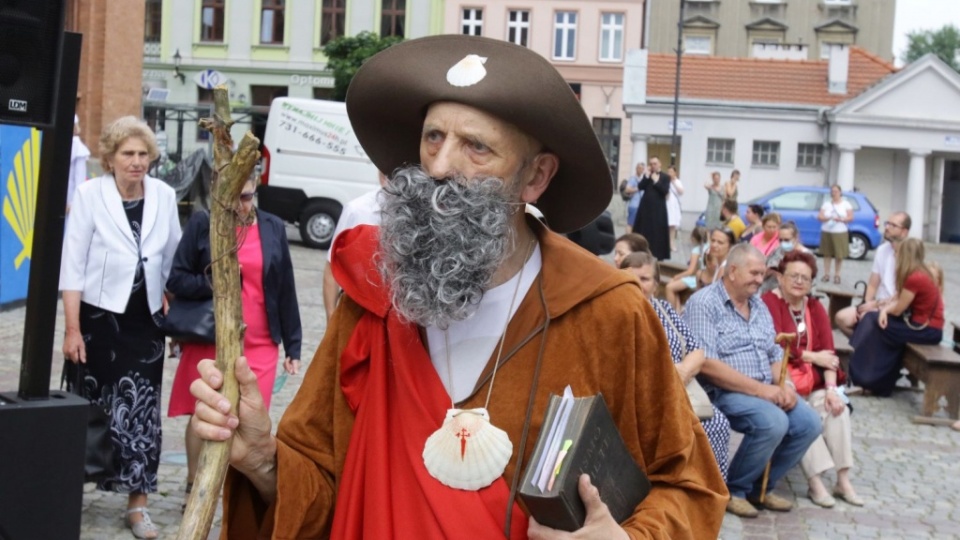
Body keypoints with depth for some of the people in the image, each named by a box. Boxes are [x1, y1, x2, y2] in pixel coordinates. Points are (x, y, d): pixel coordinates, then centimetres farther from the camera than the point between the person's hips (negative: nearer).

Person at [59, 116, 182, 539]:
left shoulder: (164, 196, 1)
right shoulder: (89, 195, -8)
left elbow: (172, 259, 9)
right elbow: (72, 265, -8)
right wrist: (72, 328, -11)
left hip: (145, 321, 2)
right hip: (98, 318, -2)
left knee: (140, 411, 0)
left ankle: (137, 505, 9)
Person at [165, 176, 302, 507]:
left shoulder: (273, 228, 5)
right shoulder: (202, 224, -1)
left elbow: (286, 290, 7)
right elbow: (176, 281, -1)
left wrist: (292, 345, 6)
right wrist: (211, 284, -20)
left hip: (260, 344, 1)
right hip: (208, 340, -1)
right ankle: (194, 488, 29)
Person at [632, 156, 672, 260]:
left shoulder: (665, 177, 1)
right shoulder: (647, 175, 13)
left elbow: (665, 191, -10)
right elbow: (640, 187, 1)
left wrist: (656, 181, -14)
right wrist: (646, 177, -8)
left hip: (658, 208, -4)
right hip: (646, 206, 4)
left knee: (658, 231, -4)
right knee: (644, 230, 5)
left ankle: (658, 254, -2)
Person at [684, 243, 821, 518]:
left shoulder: (759, 305, 15)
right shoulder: (704, 302, -11)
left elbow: (775, 355, 17)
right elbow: (706, 364, -21)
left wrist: (784, 385, -7)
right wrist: (759, 389, -22)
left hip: (767, 390, 8)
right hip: (723, 391, -8)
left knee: (809, 423, -11)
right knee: (774, 422, -30)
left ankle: (761, 486, 8)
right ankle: (733, 488, -7)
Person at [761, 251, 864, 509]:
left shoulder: (815, 308, 12)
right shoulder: (769, 302, -8)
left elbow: (828, 351, 2)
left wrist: (831, 388, -12)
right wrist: (812, 357, -6)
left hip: (811, 378, 6)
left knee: (837, 405, -19)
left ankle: (843, 480, -14)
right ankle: (815, 482, -23)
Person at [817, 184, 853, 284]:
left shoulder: (846, 204, 4)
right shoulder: (826, 204, 7)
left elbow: (850, 217, -1)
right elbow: (819, 216, 2)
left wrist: (840, 219, -18)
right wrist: (825, 218, -20)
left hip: (840, 233, -1)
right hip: (826, 232, 2)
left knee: (839, 254, -3)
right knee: (827, 253, 3)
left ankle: (837, 275, 5)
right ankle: (826, 274, 9)